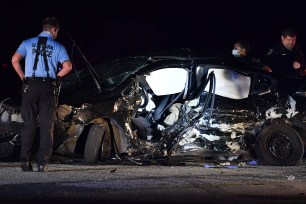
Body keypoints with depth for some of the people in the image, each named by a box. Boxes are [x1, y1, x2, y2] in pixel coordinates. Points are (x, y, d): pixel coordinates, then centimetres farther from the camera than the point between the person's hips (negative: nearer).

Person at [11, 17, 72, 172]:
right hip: (49, 87, -1)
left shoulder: (28, 43, 10)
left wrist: (23, 77, 8)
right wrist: (56, 77, 8)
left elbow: (15, 60, -3)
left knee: (29, 124, 5)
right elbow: (67, 66, -7)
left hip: (30, 85, 1)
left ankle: (25, 161, -4)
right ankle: (42, 163, -2)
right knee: (47, 127, 4)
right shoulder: (58, 47, 7)